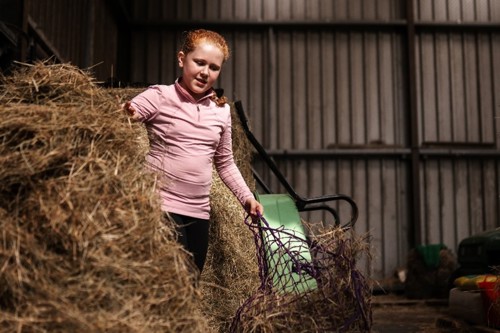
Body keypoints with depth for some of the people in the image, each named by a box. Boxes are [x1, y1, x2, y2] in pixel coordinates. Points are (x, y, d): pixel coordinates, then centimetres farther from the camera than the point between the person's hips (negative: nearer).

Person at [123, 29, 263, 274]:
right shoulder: (159, 97, -4)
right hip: (162, 206, -5)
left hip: (199, 212, 6)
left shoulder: (221, 110, 10)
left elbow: (225, 163, 20)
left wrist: (247, 197, 11)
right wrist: (125, 117, -33)